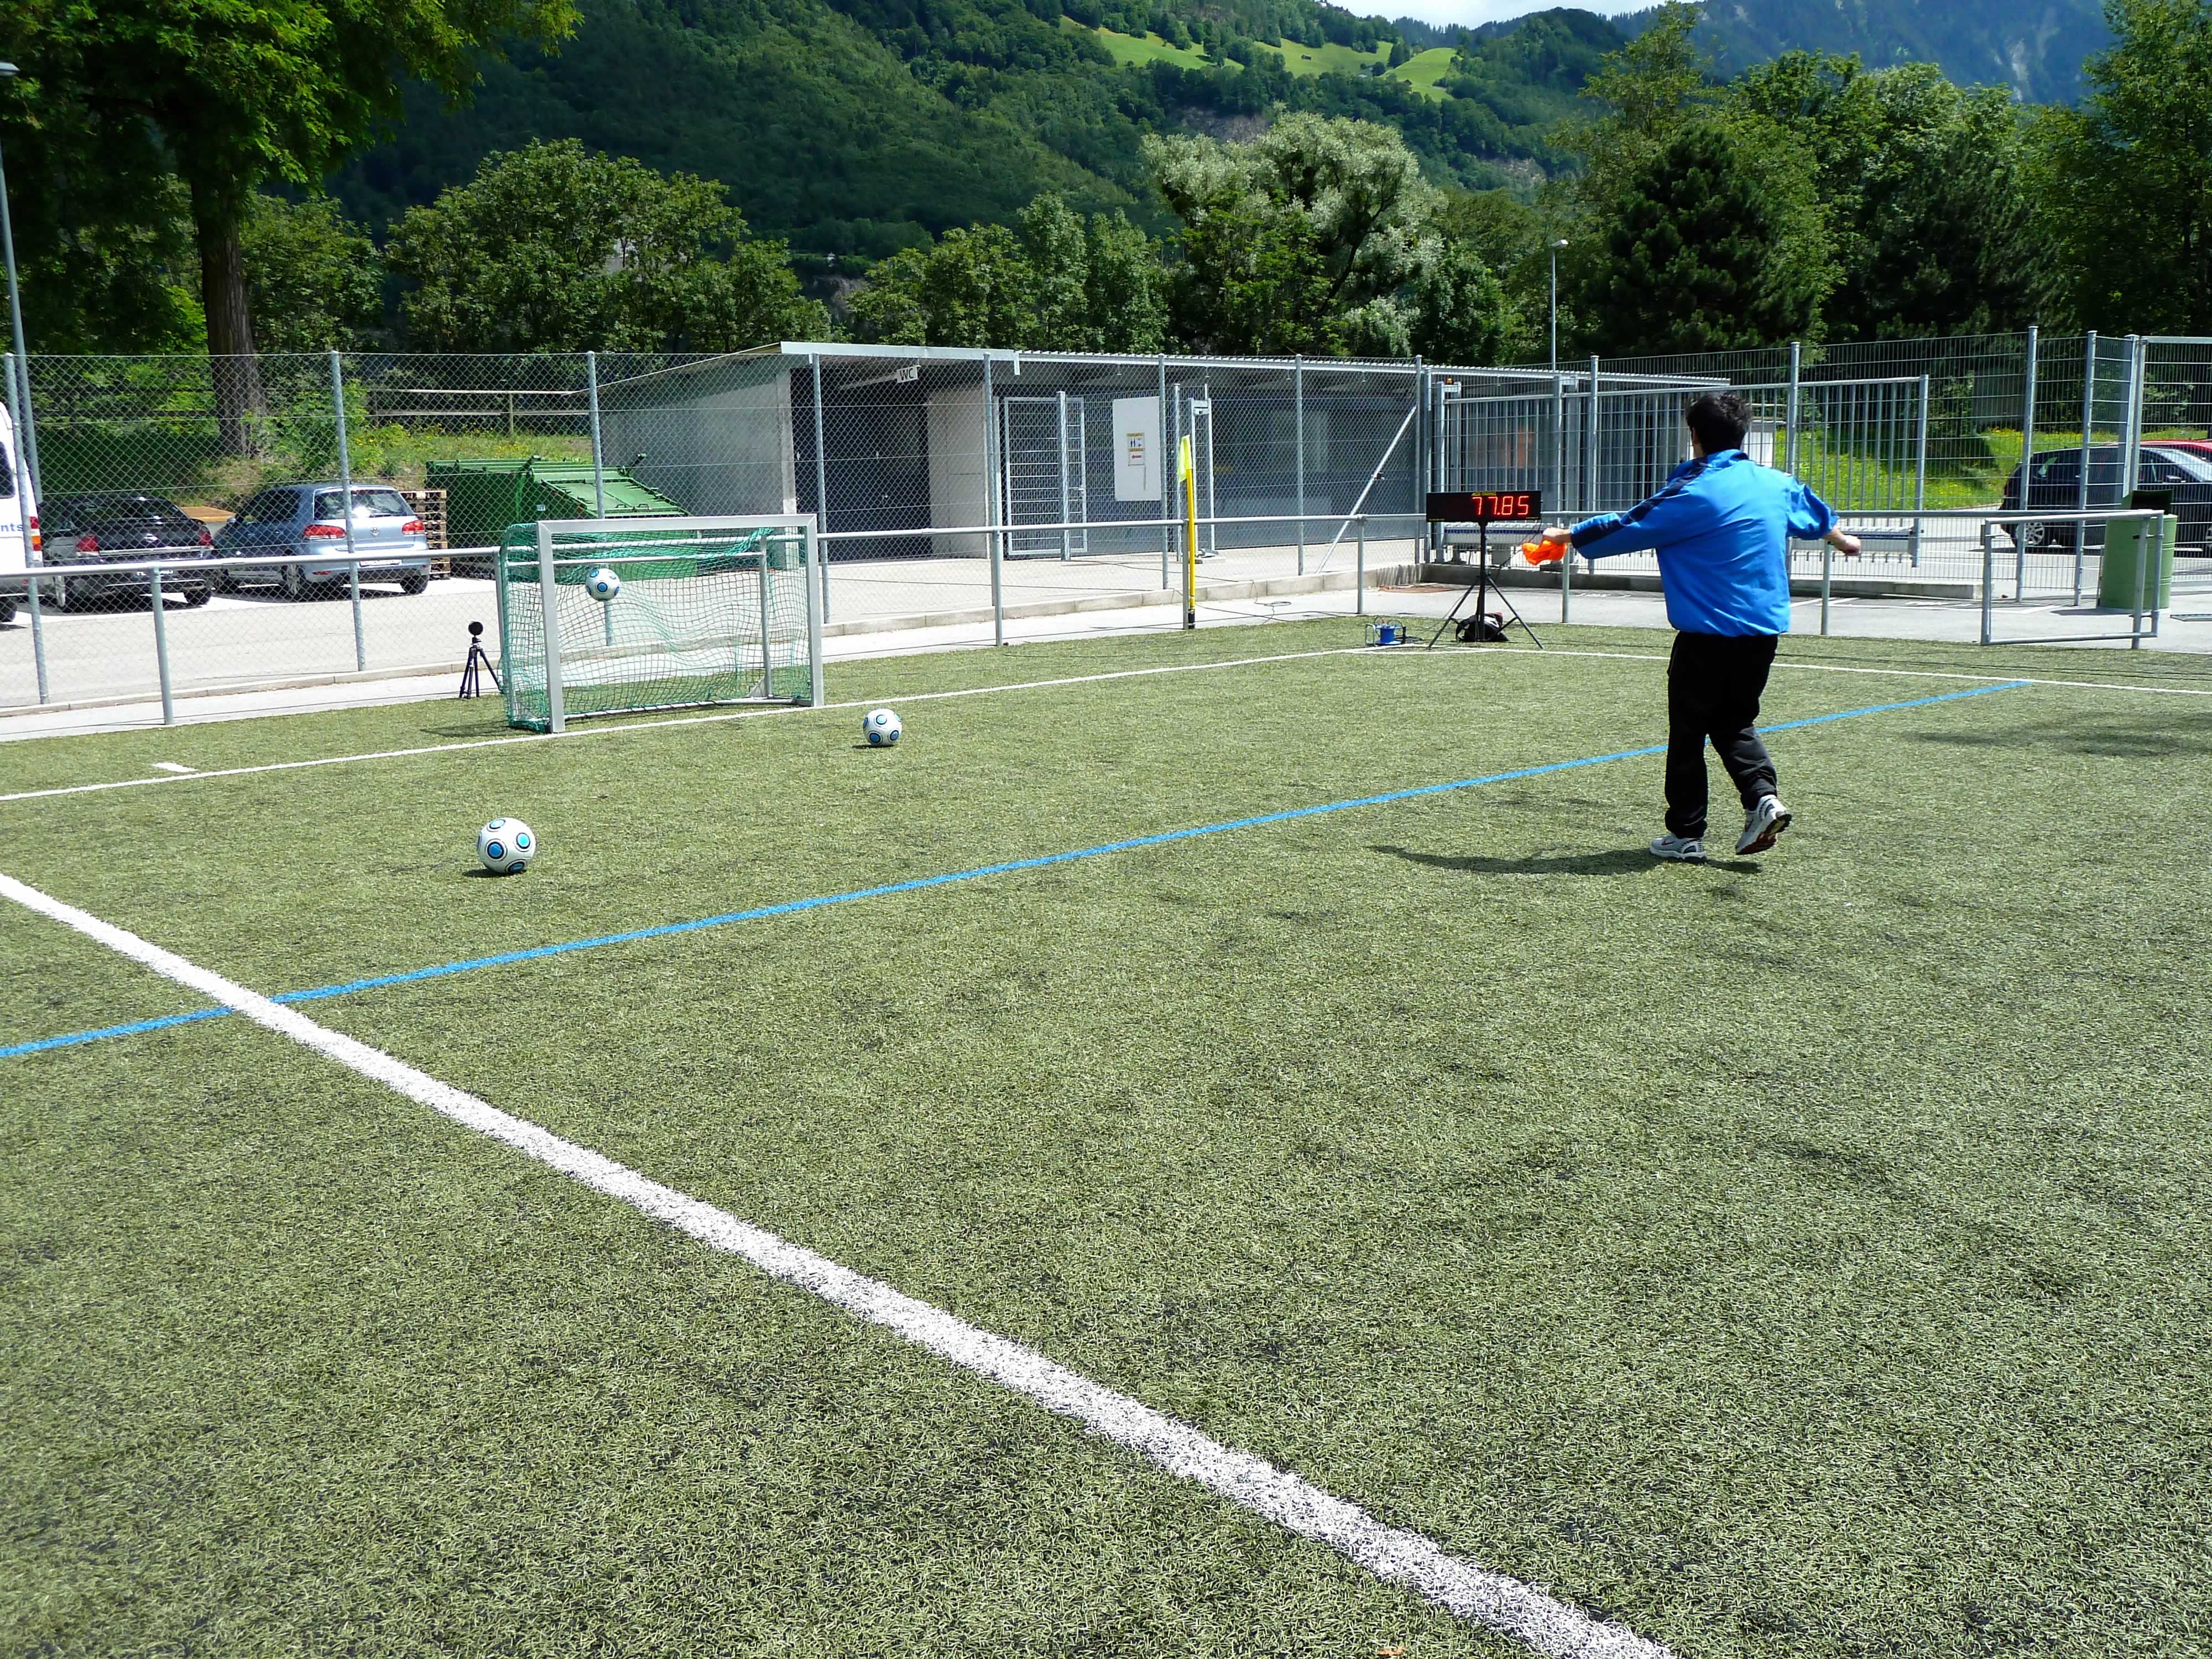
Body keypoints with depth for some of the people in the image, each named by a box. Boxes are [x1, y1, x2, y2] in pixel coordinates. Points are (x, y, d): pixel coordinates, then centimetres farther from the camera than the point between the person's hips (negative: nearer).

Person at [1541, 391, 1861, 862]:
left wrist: (1569, 536, 8)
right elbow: (1815, 513, 29)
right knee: (1735, 722, 21)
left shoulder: (1693, 494, -14)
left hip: (1708, 634, -6)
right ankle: (1764, 796, -1)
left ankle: (1686, 835, 9)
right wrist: (1841, 539, 51)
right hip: (1765, 629, 6)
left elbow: (1628, 527, -8)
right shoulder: (1777, 484, 7)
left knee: (1688, 731, 5)